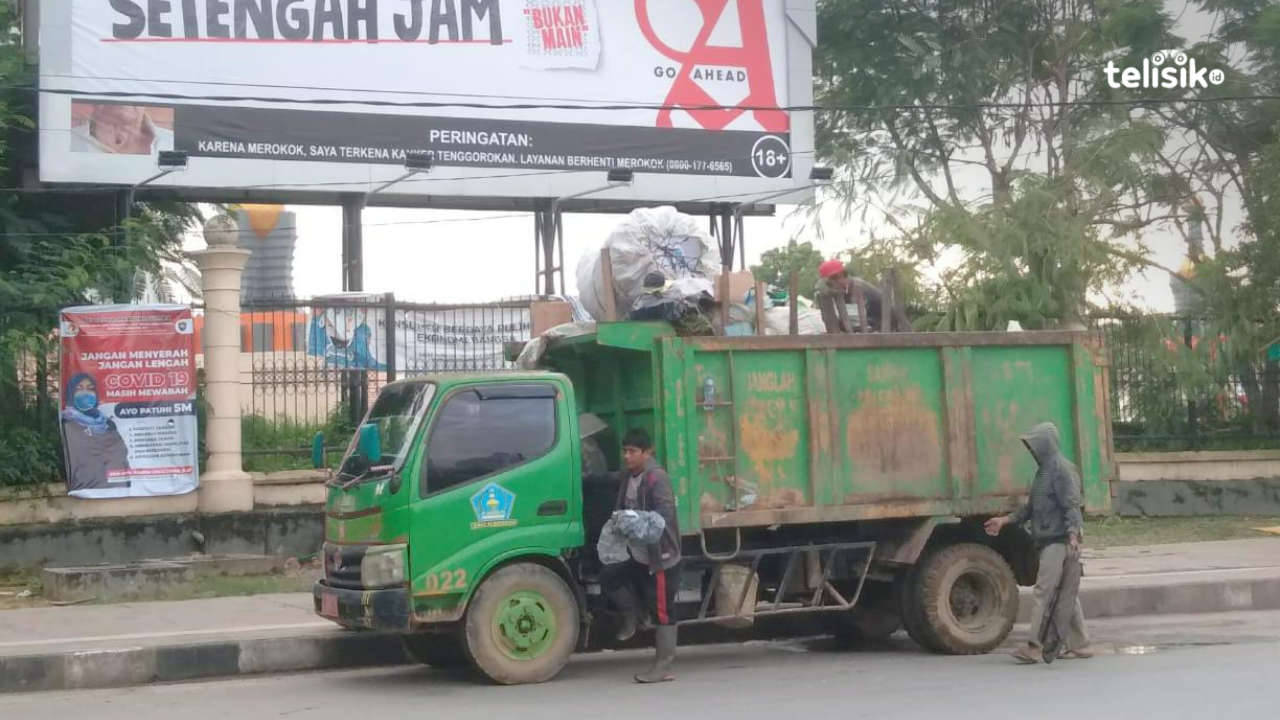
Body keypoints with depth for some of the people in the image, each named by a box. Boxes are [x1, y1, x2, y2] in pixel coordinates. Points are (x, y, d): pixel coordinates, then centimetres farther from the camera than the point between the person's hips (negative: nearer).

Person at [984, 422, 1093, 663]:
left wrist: (1073, 536, -29)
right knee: (1064, 593, 11)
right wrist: (1004, 520, 21)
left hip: (1060, 540, -9)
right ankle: (1078, 645, 16)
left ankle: (1035, 646, -13)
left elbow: (1072, 506, -18)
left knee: (1044, 591, -11)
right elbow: (1031, 506, 25)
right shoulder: (1044, 470, 19)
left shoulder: (1063, 469, -10)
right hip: (1048, 541, 9)